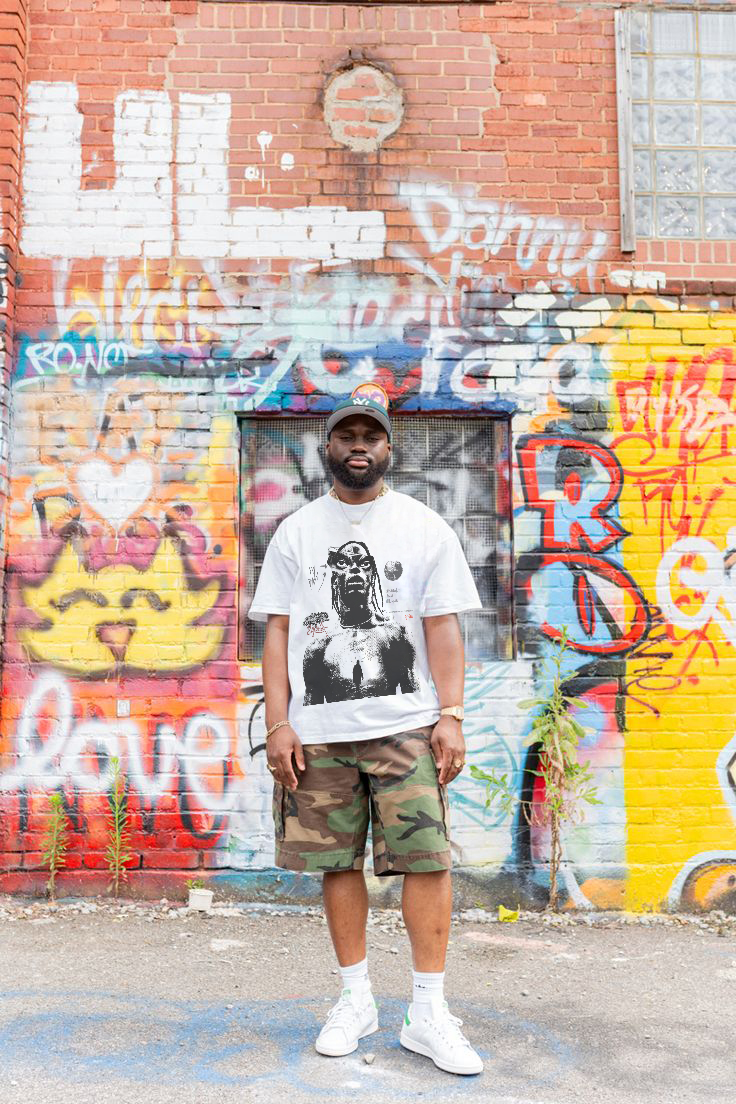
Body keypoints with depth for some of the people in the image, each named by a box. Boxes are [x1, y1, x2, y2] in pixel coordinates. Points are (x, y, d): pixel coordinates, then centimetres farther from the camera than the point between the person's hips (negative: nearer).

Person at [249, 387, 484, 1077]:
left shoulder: (424, 526, 6)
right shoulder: (296, 532, 10)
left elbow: (443, 627, 3)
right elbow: (277, 631, 7)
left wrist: (451, 717, -5)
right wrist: (277, 722, -1)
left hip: (406, 724, -1)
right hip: (318, 729, 2)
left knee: (427, 858, -4)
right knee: (337, 862, 7)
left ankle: (428, 1014, 10)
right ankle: (356, 999, 24)